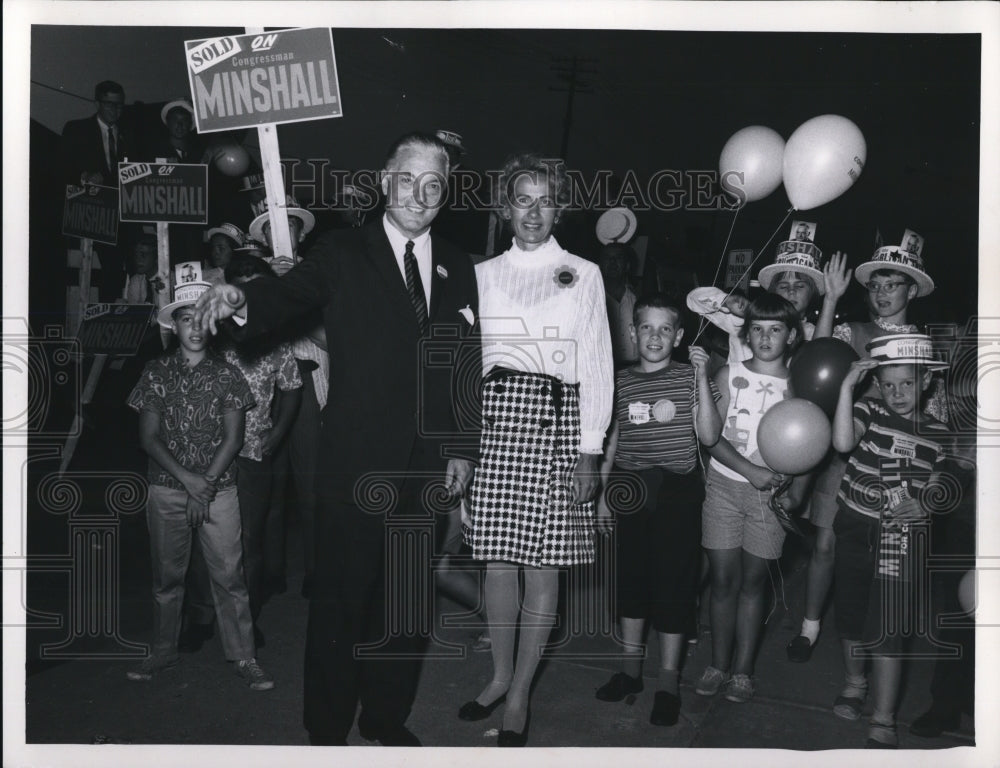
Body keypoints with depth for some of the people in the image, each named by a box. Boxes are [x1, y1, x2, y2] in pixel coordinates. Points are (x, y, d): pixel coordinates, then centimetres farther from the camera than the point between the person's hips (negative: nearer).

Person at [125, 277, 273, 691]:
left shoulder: (227, 374, 1)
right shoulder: (157, 372, 3)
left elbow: (233, 439, -2)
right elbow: (148, 436, 0)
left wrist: (204, 487, -10)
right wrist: (186, 478, -11)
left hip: (218, 489, -1)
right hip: (167, 489, 1)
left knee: (229, 574, -2)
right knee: (166, 574, 10)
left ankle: (243, 656, 7)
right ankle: (162, 652, 25)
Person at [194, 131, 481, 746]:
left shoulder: (457, 268, 10)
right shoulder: (343, 253, 0)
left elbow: (467, 365, 10)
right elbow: (289, 295, -15)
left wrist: (463, 448, 5)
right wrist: (239, 298, -37)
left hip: (427, 466, 4)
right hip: (357, 465, -4)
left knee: (410, 598, 14)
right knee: (341, 597, 5)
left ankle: (388, 718, 32)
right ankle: (328, 729, 23)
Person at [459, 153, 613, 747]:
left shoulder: (584, 274, 8)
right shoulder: (484, 274, 13)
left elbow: (597, 365, 4)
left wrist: (589, 451, -4)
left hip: (556, 419, -2)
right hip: (494, 418, 2)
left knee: (544, 564, 0)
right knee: (498, 559, 5)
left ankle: (520, 694, 13)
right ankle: (501, 673, 25)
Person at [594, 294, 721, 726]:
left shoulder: (690, 377, -1)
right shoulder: (621, 381, 7)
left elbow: (709, 437, -10)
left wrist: (702, 379, -17)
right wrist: (603, 491, 12)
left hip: (676, 491, -3)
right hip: (629, 488, 3)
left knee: (674, 581, 0)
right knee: (630, 576, 11)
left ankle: (669, 678, 11)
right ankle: (631, 665, 26)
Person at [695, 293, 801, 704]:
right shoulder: (729, 375, 1)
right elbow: (712, 437, -5)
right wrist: (751, 470, -16)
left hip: (771, 491, 0)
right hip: (725, 484, 0)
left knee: (753, 580, 6)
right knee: (723, 577, 2)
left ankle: (743, 670, 15)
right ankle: (718, 665, 14)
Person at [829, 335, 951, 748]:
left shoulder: (938, 433, 2)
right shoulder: (869, 410, -6)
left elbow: (938, 488, 11)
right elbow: (842, 442, -26)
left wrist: (924, 505, -12)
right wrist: (846, 386, -28)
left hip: (900, 538, 0)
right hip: (855, 528, 1)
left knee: (886, 628, -4)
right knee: (851, 616, 15)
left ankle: (883, 722, 7)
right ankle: (854, 683, 42)